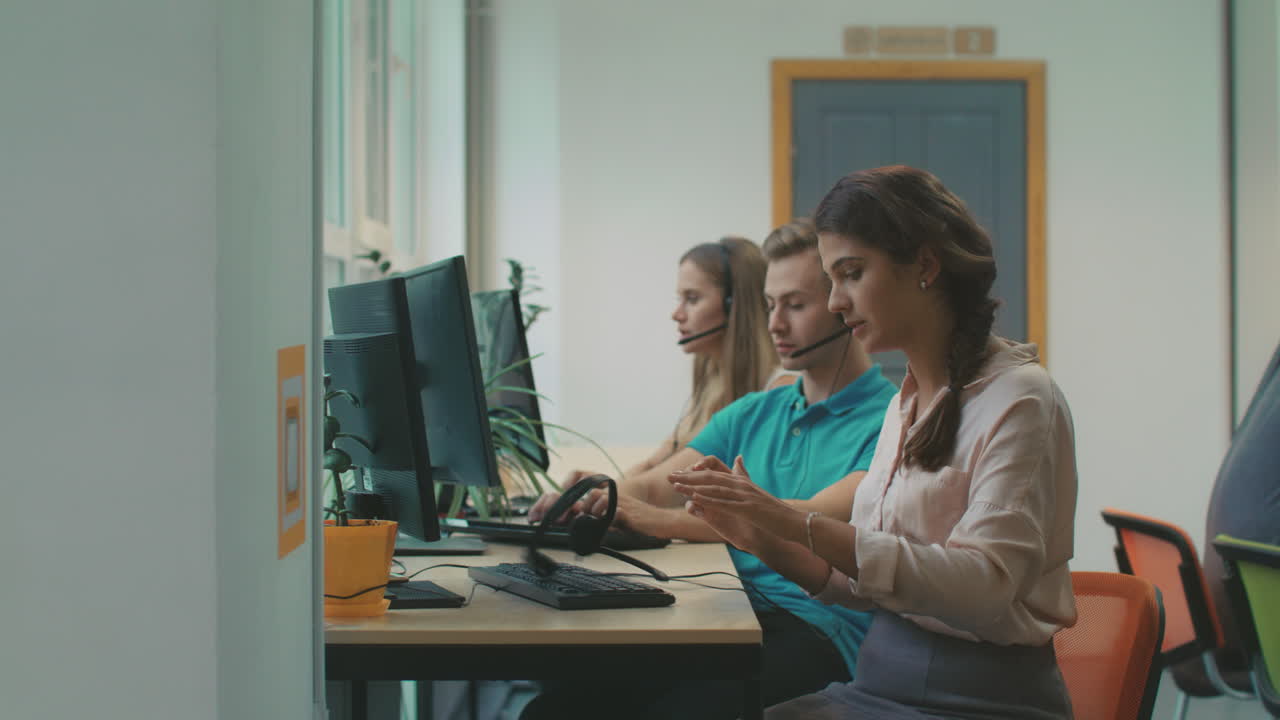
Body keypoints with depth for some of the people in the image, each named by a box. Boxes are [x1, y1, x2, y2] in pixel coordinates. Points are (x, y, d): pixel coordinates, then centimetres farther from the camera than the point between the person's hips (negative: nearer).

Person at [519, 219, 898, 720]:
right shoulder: (751, 415, 23)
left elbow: (814, 520, -17)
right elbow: (657, 486, 11)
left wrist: (665, 520, -24)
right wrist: (599, 496, -13)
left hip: (821, 631, -5)